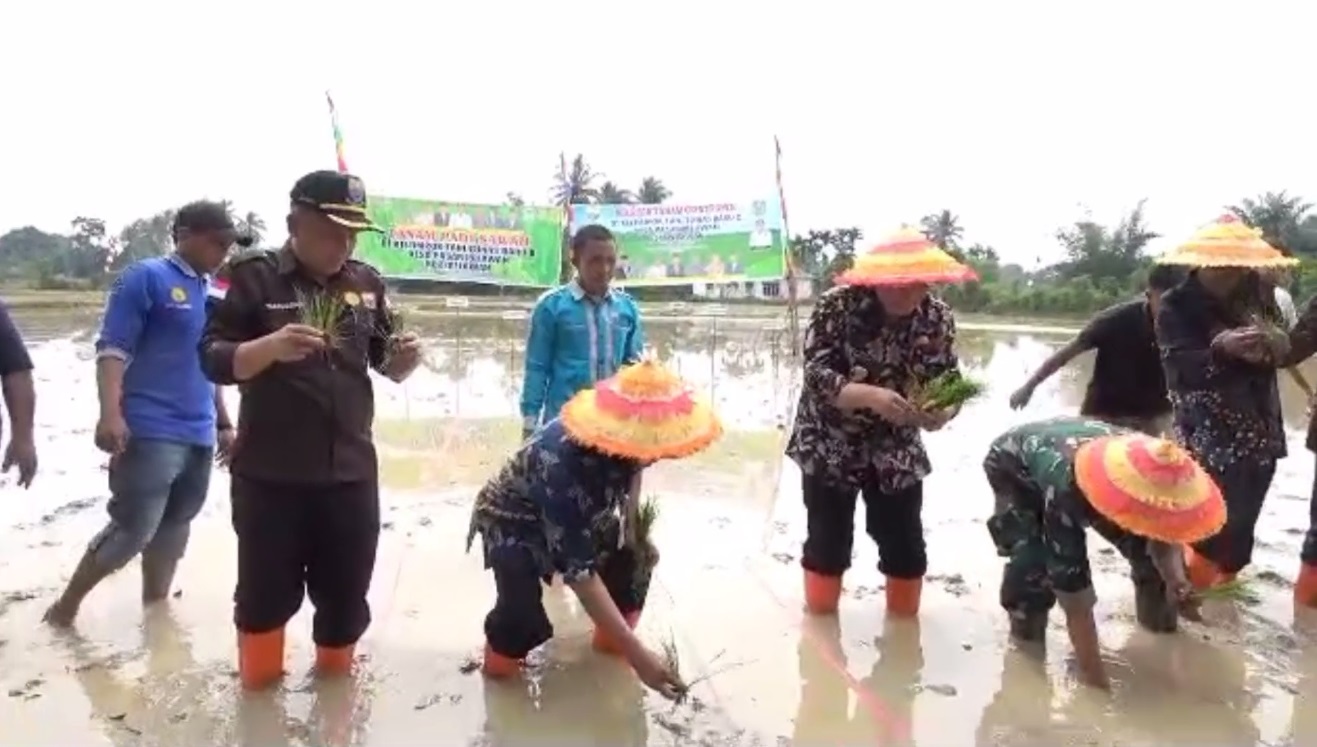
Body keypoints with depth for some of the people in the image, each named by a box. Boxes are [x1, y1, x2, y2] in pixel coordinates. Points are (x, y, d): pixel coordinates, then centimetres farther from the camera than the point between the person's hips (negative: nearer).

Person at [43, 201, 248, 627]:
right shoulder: (146, 278, -5)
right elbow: (112, 350, -11)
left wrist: (223, 423, 23)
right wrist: (110, 414, -21)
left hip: (198, 436, 7)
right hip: (150, 433, -7)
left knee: (173, 530, 13)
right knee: (132, 530, -5)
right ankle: (65, 607, 16)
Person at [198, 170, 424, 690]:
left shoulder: (367, 283, 7)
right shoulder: (255, 278, -5)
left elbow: (386, 363, 14)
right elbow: (213, 360, -8)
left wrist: (404, 358, -9)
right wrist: (271, 346, -27)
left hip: (350, 468, 4)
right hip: (269, 472, -3)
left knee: (347, 590, 14)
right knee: (266, 589, 8)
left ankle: (335, 677, 36)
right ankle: (258, 685, 31)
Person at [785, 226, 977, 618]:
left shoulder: (938, 318, -9)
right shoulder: (837, 306, -20)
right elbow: (817, 375, -25)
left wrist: (942, 412, -28)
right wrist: (872, 396, -41)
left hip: (897, 449, 3)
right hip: (830, 445, -3)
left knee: (905, 545, 6)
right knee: (827, 542, 4)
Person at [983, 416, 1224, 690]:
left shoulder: (1145, 472, -33)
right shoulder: (1065, 493, -47)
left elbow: (1162, 534, -13)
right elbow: (1076, 603, -41)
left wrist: (1175, 579, -35)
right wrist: (1095, 679, -36)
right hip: (1013, 467, -4)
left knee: (1148, 551, -9)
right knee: (1034, 561, -26)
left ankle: (1157, 616, 17)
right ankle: (1025, 626, 1)